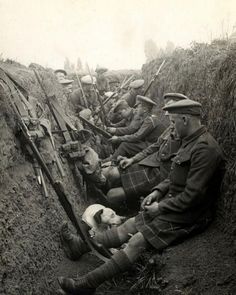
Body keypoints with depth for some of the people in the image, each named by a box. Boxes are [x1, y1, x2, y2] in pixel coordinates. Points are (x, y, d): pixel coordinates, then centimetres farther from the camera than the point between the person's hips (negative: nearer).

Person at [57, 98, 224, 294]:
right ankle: (81, 245, 8)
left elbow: (192, 196, -25)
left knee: (138, 242, -16)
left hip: (187, 217, -9)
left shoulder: (205, 149, -23)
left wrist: (161, 208, -16)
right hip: (172, 204, 9)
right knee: (128, 227, 3)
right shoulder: (191, 141, 9)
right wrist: (158, 191, 4)